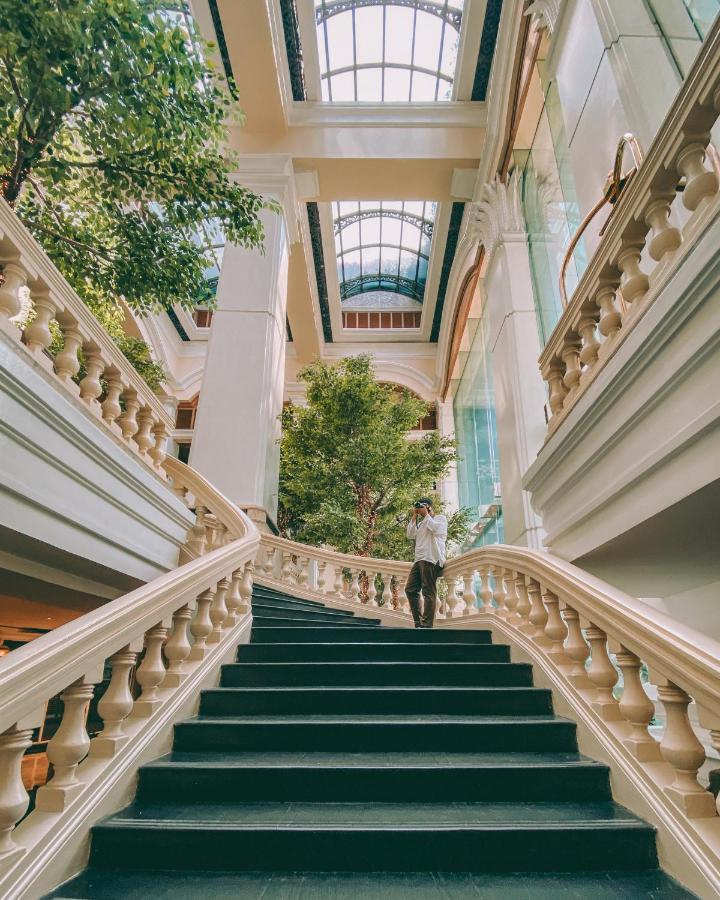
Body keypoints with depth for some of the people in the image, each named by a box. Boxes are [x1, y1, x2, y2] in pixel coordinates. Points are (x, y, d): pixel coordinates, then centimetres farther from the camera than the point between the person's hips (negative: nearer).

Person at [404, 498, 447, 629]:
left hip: (431, 560, -8)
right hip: (419, 560, 8)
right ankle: (418, 622, 6)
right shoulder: (421, 523, 29)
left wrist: (426, 514, 0)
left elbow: (433, 527, -13)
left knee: (429, 593, -10)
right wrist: (414, 516, 13)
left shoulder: (440, 518, 8)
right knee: (410, 590, 2)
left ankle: (426, 624, -12)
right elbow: (410, 535, 16)